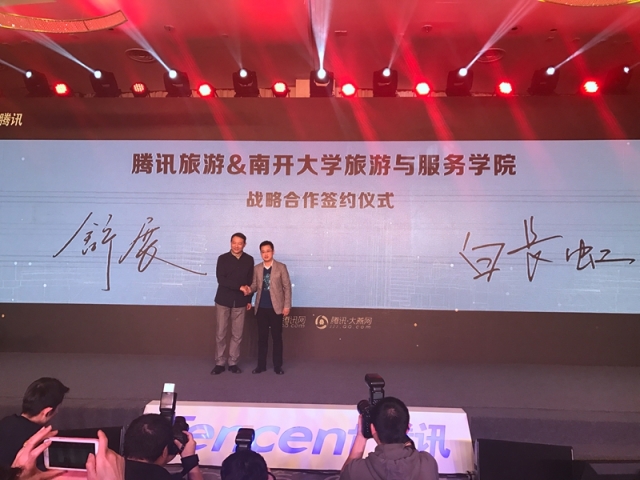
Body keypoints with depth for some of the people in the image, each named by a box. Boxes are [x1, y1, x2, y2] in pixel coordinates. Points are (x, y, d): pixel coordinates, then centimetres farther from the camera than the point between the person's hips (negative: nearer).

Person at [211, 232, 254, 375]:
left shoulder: (249, 260, 4)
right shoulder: (223, 258, -3)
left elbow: (250, 281, 8)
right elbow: (221, 279, -14)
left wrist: (249, 299, 4)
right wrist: (240, 287, -19)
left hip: (240, 302, 1)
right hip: (223, 300, -1)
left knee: (237, 335, 5)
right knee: (220, 334, 3)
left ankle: (233, 363, 17)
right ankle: (220, 363, 14)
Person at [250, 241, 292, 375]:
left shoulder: (281, 267, -2)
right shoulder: (256, 268, 8)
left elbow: (287, 287, -3)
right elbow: (255, 285, 7)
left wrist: (287, 305, -8)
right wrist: (248, 290, -17)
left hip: (276, 307, -3)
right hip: (261, 308, 3)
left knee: (277, 337, 4)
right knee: (262, 337, 8)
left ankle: (277, 365, 12)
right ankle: (261, 364, 16)